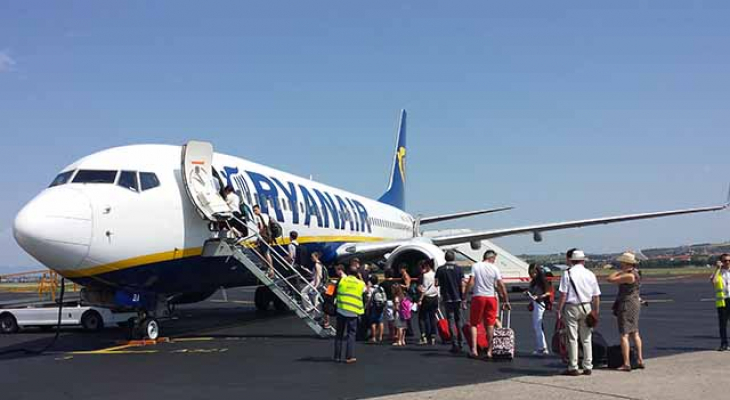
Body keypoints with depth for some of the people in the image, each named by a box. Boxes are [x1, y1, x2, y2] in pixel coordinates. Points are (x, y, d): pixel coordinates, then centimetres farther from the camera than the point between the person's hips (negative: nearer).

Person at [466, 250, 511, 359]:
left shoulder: (475, 266, -2)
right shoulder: (495, 268, 0)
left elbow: (471, 282, -9)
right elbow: (501, 286, -3)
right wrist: (506, 301, 4)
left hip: (478, 297, -1)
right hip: (491, 297, 1)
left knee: (474, 324, 9)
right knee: (490, 325, 10)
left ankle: (474, 349, -1)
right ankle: (489, 351, 11)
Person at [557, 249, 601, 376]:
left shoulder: (567, 273, -6)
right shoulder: (590, 274, 5)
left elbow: (563, 294, -11)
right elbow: (596, 296, 6)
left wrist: (559, 310, -5)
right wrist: (596, 311, 14)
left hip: (571, 307, -3)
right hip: (587, 307, 4)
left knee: (572, 338, 2)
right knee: (586, 339, 11)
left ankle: (573, 368, 4)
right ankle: (588, 367, 14)